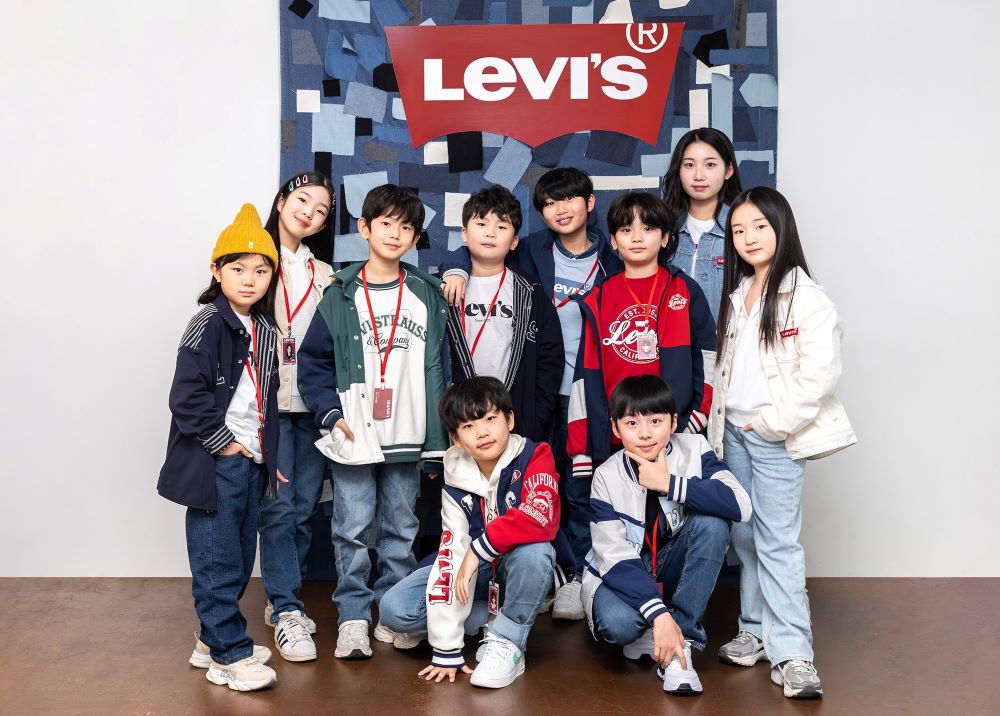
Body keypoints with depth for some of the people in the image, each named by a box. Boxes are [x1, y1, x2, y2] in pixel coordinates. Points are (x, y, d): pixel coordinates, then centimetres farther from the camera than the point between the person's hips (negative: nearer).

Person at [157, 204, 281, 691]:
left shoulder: (265, 330, 11)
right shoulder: (208, 325, -12)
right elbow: (187, 397, -20)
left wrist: (270, 458, 14)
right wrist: (222, 442, -15)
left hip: (251, 464, 8)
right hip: (214, 464, -8)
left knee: (240, 560, 16)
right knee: (218, 563, -1)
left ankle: (214, 640, 31)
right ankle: (229, 656, 9)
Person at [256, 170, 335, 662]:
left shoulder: (325, 275, 16)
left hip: (313, 405, 4)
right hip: (269, 403, -4)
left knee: (304, 507, 6)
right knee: (279, 506, -7)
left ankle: (283, 600, 21)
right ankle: (286, 612, 0)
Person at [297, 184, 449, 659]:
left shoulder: (428, 297, 7)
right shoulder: (341, 297, -1)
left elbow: (436, 370, 7)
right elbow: (312, 361, 1)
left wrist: (436, 441, 4)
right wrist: (331, 412, -12)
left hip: (406, 437, 2)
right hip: (353, 438, -2)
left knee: (401, 527, 11)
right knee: (353, 527, 2)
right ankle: (353, 616, 13)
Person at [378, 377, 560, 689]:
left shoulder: (534, 456, -21)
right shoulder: (456, 483, -14)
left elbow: (540, 515, -40)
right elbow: (451, 554, -19)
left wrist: (479, 548, -36)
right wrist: (446, 650, -22)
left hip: (520, 570, -3)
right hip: (476, 573, 3)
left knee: (533, 551, -38)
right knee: (394, 609, -16)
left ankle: (508, 642, -18)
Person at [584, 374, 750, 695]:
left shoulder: (693, 450, -14)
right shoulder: (607, 478, -17)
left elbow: (740, 505, -30)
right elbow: (616, 557, -23)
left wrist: (669, 484, -32)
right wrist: (658, 614, -35)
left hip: (673, 569, 3)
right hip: (621, 573, -2)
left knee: (712, 521, -28)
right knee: (617, 622, -36)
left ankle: (683, 636, -20)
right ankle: (654, 637, 1)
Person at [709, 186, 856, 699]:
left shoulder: (805, 298, -11)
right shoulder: (736, 295, 13)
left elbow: (819, 373, -17)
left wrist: (774, 424, -15)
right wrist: (720, 421, 9)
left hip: (776, 438, -7)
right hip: (732, 432, 7)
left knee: (776, 540, -9)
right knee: (744, 536, 12)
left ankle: (791, 652, -5)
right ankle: (756, 631, 23)